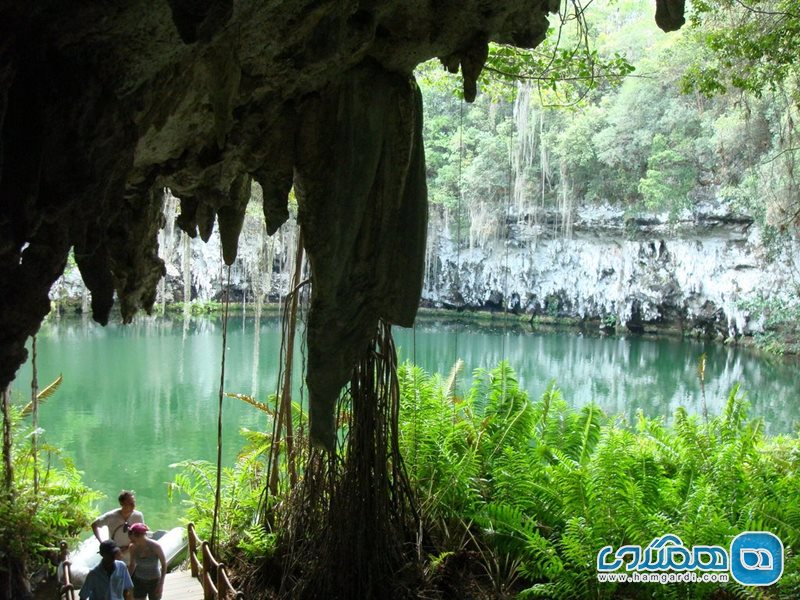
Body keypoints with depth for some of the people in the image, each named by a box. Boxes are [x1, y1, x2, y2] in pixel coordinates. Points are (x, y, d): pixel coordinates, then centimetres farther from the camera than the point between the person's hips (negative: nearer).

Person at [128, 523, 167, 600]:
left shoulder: (155, 546, -23)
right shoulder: (133, 547, -14)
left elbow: (164, 564, -12)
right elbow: (132, 565, 3)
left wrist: (161, 584, -15)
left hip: (154, 582, -3)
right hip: (139, 581, 3)